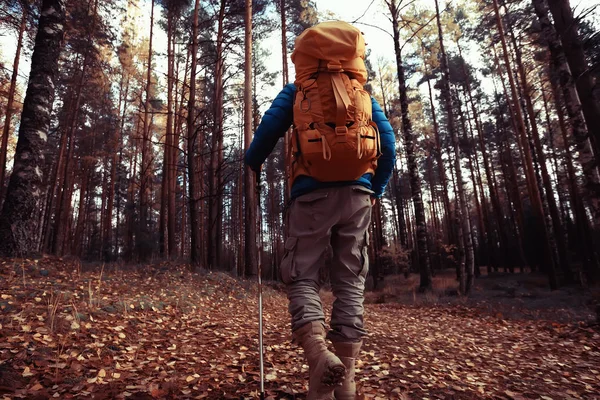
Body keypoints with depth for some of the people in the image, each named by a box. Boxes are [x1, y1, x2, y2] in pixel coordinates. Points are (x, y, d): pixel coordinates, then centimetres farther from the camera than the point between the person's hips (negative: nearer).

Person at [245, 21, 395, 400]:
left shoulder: (295, 91, 13)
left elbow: (268, 131, 2)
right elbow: (388, 144, 11)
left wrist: (251, 164, 21)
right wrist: (375, 190, 19)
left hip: (312, 192, -2)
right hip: (357, 192, 3)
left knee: (302, 276, 6)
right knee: (351, 282, 6)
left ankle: (319, 355, -18)